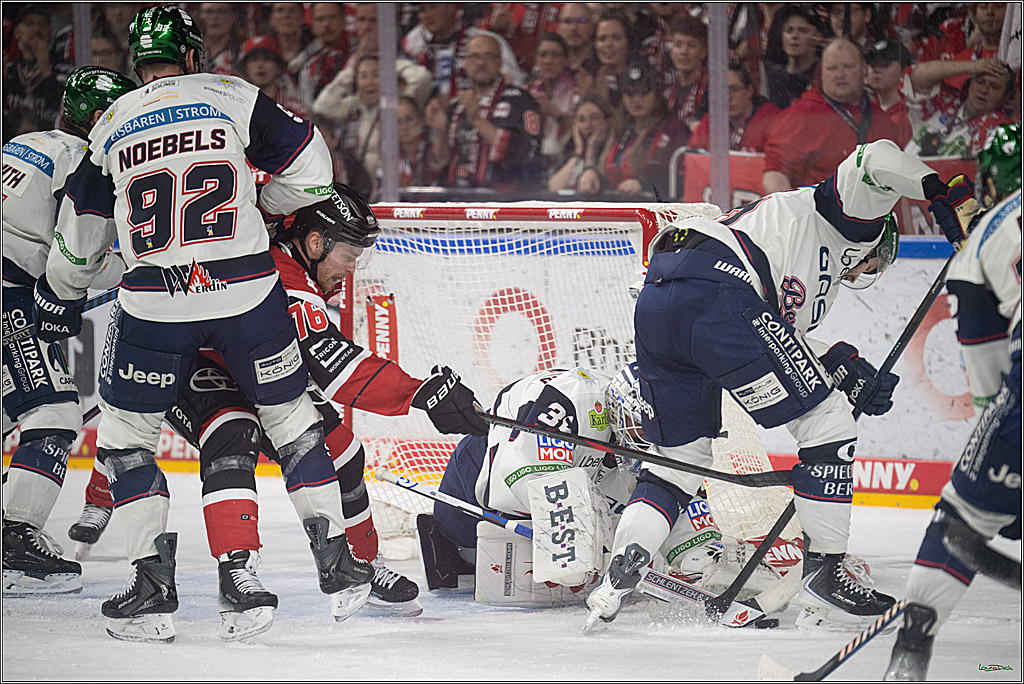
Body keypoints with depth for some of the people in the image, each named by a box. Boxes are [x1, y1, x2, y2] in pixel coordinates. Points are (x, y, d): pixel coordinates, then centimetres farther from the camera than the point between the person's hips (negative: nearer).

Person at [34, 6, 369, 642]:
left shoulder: (111, 127, 12)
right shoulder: (233, 96, 5)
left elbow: (80, 233, 20)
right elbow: (309, 166, 5)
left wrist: (61, 301, 36)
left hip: (156, 303, 0)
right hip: (247, 290, 0)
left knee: (125, 434, 14)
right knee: (291, 417, 16)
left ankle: (152, 586, 4)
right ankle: (339, 568, 17)